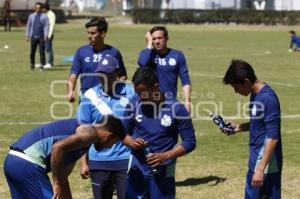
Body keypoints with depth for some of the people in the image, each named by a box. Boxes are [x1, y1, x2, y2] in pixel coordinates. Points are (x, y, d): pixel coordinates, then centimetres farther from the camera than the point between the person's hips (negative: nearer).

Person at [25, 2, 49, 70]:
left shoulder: (44, 16, 4)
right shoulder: (31, 16, 11)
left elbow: (46, 26, -2)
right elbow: (28, 26, 14)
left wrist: (46, 36, -13)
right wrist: (28, 35, 6)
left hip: (41, 37, -2)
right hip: (33, 36, 2)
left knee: (42, 51, -4)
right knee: (32, 52, 3)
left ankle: (42, 65, 2)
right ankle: (32, 64, 17)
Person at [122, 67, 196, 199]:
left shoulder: (176, 109, -10)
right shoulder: (134, 106, -2)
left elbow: (189, 142, -6)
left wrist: (165, 156, -18)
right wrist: (132, 142, -12)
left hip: (163, 172, -3)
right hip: (137, 169, 3)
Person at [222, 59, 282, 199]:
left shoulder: (268, 98, -21)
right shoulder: (255, 95, 8)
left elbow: (272, 137, -23)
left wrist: (261, 169, -25)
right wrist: (238, 128, 8)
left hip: (266, 162, -10)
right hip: (256, 159, 10)